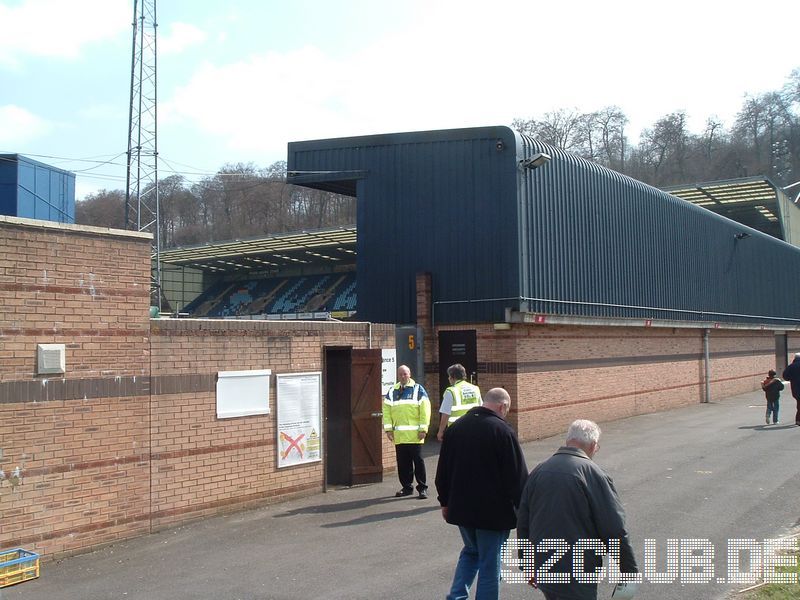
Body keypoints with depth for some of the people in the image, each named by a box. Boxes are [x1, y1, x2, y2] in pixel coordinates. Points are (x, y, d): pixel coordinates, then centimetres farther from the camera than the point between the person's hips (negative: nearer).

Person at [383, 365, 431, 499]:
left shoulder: (418, 389, 2)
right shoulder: (392, 391, 13)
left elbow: (425, 410, -3)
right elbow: (386, 410, 10)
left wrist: (423, 429, -9)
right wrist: (388, 428, 1)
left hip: (414, 435, -4)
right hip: (399, 435, 4)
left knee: (418, 461, -2)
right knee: (403, 462, 8)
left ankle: (422, 488, 6)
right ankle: (407, 487, 19)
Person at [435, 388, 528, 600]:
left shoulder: (455, 427, 4)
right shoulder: (502, 431, -15)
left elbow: (443, 471, 11)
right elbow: (518, 476, -13)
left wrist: (445, 502, 19)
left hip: (461, 508, 6)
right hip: (493, 511, -6)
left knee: (470, 551, 24)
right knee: (490, 563, 6)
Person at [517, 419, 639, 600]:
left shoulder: (538, 471, 6)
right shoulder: (593, 475, -14)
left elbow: (522, 523, 12)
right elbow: (614, 531, -14)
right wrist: (629, 570, -3)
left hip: (542, 570, 6)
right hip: (577, 577, -6)